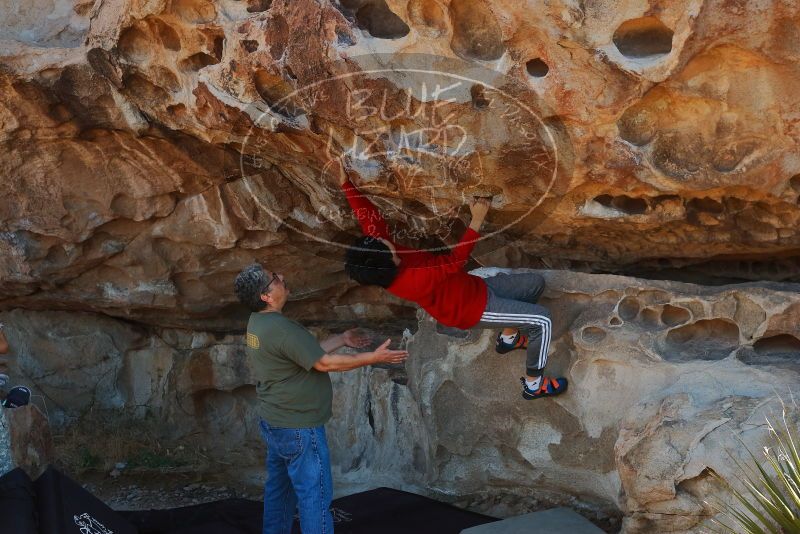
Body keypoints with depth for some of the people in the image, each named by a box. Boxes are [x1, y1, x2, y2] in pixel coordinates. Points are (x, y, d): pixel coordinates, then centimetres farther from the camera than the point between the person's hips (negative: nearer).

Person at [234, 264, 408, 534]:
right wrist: (374, 357, -15)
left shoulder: (258, 323, 6)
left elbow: (309, 351, 14)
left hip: (274, 423, 10)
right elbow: (324, 363, -22)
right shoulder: (280, 327, -25)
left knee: (279, 490, 17)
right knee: (315, 496, -1)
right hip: (299, 427, -10)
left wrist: (342, 339, 18)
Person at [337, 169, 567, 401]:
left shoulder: (383, 265, -15)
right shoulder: (414, 280, -37)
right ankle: (533, 385, 8)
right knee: (542, 320, -10)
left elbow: (370, 219, -9)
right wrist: (477, 220, -38)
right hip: (474, 308, -9)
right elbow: (454, 261, -37)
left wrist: (346, 185, -9)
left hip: (475, 288, 9)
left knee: (535, 283, 14)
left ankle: (508, 338, 34)